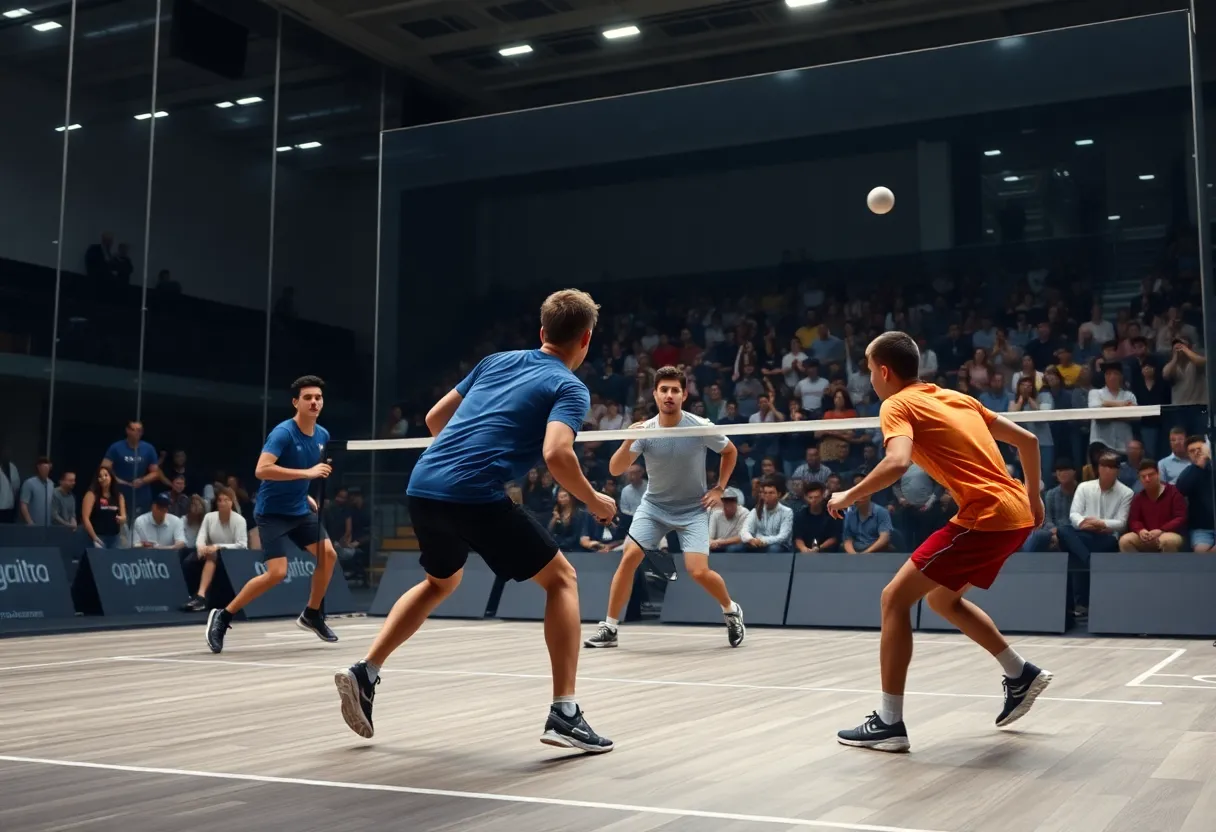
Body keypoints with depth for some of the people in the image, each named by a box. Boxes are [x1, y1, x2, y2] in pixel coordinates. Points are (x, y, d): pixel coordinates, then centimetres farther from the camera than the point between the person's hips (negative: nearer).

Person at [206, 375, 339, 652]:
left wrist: (306, 494, 10)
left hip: (300, 510, 8)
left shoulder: (322, 435, 2)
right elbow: (261, 470, -33)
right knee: (277, 572, -15)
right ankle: (222, 616, 1)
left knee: (328, 554, 0)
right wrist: (307, 473, -35)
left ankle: (311, 614, 19)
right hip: (272, 512, -8)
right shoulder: (283, 432, -21)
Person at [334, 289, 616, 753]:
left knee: (440, 581, 33)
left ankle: (364, 673, 24)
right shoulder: (569, 387, 3)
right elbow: (556, 455, -15)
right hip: (476, 497, -6)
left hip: (423, 485, 7)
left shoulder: (496, 361, 22)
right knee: (561, 579, 10)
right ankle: (564, 714, 2)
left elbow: (434, 419, 25)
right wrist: (594, 502, 1)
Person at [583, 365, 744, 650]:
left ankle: (731, 611, 15)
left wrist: (719, 489, -1)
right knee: (629, 557, -15)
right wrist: (628, 441, -36)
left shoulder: (701, 427, -16)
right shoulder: (645, 430, -13)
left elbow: (731, 451, 4)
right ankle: (610, 627, -1)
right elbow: (615, 470, -20)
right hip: (653, 506, 2)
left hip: (693, 510, -2)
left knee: (699, 571, -16)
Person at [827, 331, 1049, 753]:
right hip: (1015, 512, 9)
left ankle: (889, 722, -3)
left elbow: (897, 463, -24)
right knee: (942, 598, 26)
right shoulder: (956, 397, 20)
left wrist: (848, 497, -10)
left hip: (987, 516, -9)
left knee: (895, 597, -3)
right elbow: (1027, 440, 22)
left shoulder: (897, 405, -4)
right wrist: (1033, 497, 31)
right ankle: (1021, 674, 31)